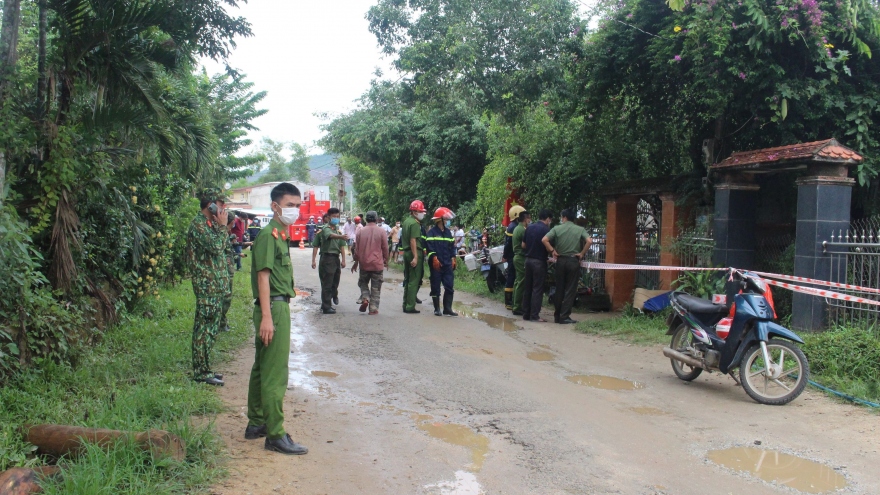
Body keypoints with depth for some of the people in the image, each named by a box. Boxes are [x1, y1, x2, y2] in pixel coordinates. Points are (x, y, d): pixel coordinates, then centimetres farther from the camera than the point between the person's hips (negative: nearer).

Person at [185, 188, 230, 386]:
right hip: (207, 284, -10)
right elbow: (216, 247, -21)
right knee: (205, 327, -6)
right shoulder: (198, 224, -12)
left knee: (211, 327, 13)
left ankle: (205, 368, 20)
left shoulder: (210, 223, 16)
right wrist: (223, 226, -12)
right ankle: (201, 372, -1)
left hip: (216, 284, 10)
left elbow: (223, 246, 17)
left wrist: (221, 226, 10)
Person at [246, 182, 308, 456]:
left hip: (279, 307, 10)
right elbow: (263, 276, -19)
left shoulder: (280, 235, 17)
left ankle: (256, 424, 28)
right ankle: (275, 435, -1)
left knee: (262, 369, 17)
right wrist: (266, 317, -24)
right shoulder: (268, 235, -13)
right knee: (275, 374, -6)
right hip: (274, 308, -10)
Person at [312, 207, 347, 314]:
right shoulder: (325, 229, -6)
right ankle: (326, 307, -2)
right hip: (327, 258, -7)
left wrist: (343, 260, 4)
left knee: (335, 281, 15)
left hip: (336, 258, 7)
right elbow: (331, 235, -29)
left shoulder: (338, 230, 16)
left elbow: (342, 246, 14)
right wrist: (341, 236, -48)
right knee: (327, 283, -5)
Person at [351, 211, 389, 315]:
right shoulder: (381, 231, -6)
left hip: (364, 263, 1)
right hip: (377, 264, -1)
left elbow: (357, 249, 6)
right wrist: (386, 260, 12)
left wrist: (356, 262, 18)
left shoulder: (361, 231, -1)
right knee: (376, 288, 6)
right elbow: (385, 248, -3)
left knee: (363, 283, 20)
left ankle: (365, 298, -2)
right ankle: (373, 308, 5)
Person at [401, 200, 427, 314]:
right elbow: (413, 241, -21)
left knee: (407, 280, 15)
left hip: (406, 252, 9)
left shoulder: (406, 221, 14)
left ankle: (406, 305, 20)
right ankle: (410, 307, -3)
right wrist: (415, 257, -24)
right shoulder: (415, 223, -14)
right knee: (414, 281, -4)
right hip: (414, 253, -9)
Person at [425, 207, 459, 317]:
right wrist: (434, 258, -21)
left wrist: (453, 259, 11)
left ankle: (447, 309, 6)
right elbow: (429, 246, -12)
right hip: (436, 264, -6)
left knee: (449, 286, 1)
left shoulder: (448, 232, 16)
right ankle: (437, 309, 9)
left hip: (447, 264, 6)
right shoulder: (432, 232, -4)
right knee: (435, 287, 2)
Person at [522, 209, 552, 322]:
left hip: (528, 259, 6)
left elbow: (523, 245, 11)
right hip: (539, 261, -6)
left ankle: (526, 313, 15)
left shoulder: (529, 227, 8)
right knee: (537, 289, -2)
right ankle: (535, 315, -2)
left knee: (527, 287, 11)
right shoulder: (546, 229, -11)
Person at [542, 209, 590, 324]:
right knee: (570, 290, 2)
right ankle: (564, 317, 0)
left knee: (559, 289, 10)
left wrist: (552, 251, -1)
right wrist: (581, 253, -4)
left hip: (561, 260, 1)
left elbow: (544, 240, -11)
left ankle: (557, 316, 16)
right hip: (574, 261, -1)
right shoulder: (580, 229, 2)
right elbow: (588, 241, -14)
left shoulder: (557, 228, 2)